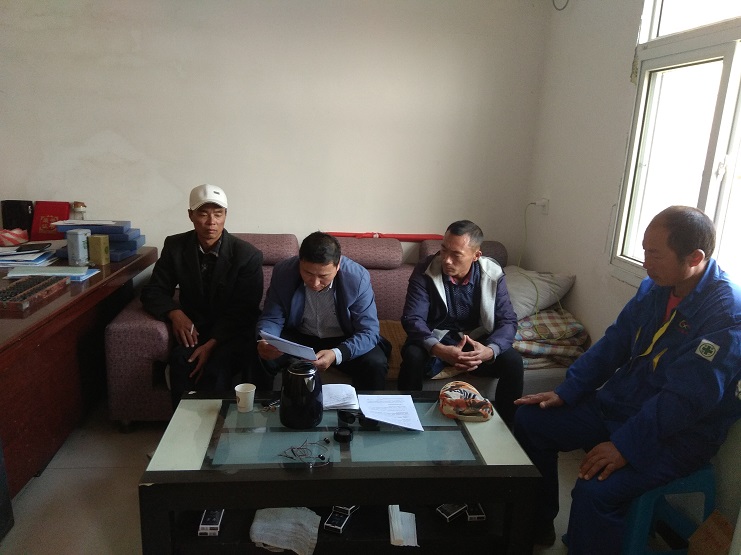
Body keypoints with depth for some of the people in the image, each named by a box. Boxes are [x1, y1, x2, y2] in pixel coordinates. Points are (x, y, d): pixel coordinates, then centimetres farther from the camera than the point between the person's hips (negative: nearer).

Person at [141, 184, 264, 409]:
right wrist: (175, 313, -16)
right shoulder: (175, 246, 2)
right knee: (180, 361, -29)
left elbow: (244, 312, -10)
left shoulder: (248, 255, -9)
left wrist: (212, 344, -23)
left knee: (216, 368, -32)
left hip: (233, 333, -2)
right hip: (193, 329, 3)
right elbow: (153, 292, 7)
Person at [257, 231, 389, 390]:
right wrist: (263, 343, -33)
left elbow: (369, 331, -23)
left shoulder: (358, 278, -24)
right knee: (261, 358, -25)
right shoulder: (282, 272, -17)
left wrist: (336, 355, -41)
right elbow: (272, 318, -8)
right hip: (299, 338, 2)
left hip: (344, 342, -1)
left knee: (376, 364, -29)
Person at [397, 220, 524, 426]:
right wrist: (440, 350, -40)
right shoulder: (425, 271, -15)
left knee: (513, 361, -23)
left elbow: (508, 321, -11)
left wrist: (491, 350, -34)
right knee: (413, 356, -33)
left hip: (477, 341, 2)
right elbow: (412, 318, -21)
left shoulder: (493, 274, -10)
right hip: (435, 340, -2)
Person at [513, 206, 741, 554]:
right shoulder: (654, 286, 1)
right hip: (618, 403, 8)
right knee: (530, 420, 5)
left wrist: (626, 446, -27)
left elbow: (685, 400, -26)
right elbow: (613, 343, 6)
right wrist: (566, 392, -1)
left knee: (594, 491, -30)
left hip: (678, 435, -7)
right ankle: (538, 524, 20)